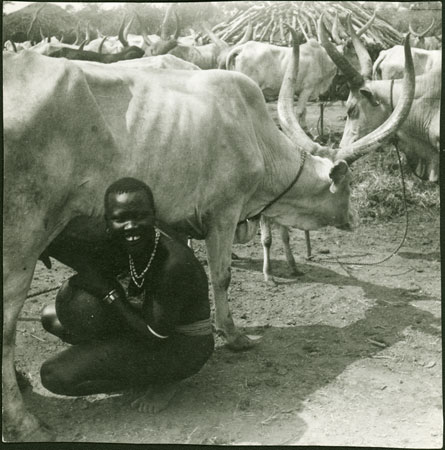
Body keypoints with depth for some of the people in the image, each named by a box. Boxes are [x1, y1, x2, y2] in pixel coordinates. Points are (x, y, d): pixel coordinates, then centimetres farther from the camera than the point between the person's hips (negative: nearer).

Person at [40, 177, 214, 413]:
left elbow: (156, 334, -24)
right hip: (150, 326, 8)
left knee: (55, 375, -16)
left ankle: (161, 381, -1)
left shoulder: (175, 261, -30)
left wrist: (108, 292, -23)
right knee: (52, 316, 4)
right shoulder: (120, 247, -7)